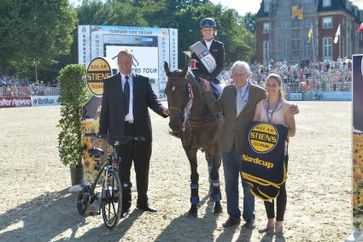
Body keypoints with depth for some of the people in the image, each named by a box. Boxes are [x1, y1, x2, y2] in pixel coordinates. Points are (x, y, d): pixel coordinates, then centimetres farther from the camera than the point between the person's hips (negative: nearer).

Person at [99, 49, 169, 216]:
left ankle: (142, 201, 22)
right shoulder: (109, 83, 7)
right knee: (122, 169, 5)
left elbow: (152, 101, 1)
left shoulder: (143, 81, 7)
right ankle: (124, 204, 15)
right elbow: (105, 109, 5)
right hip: (120, 131, -1)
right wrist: (103, 133, 0)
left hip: (141, 130, 1)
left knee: (142, 169, 9)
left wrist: (163, 110, -21)